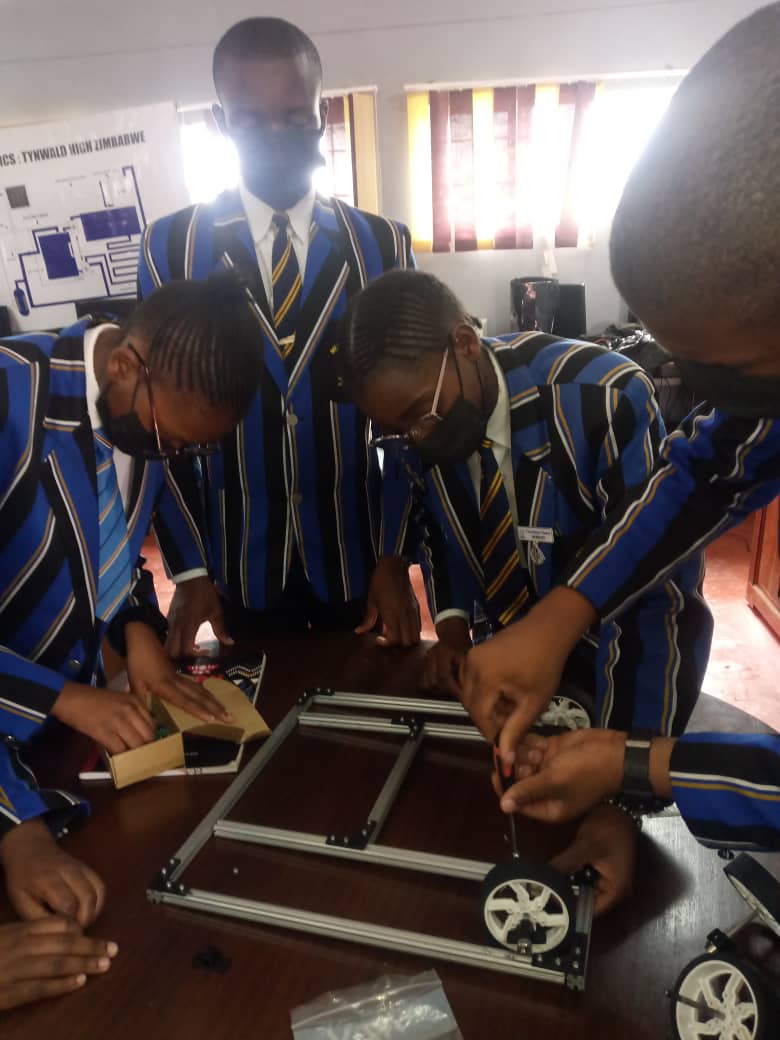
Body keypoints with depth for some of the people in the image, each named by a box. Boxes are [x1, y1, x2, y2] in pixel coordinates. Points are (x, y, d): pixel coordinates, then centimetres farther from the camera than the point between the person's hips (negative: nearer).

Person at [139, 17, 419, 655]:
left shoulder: (384, 245, -2)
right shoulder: (172, 246, -4)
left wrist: (395, 557, -5)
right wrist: (188, 569, -5)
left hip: (357, 554, 1)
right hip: (240, 560, 0)